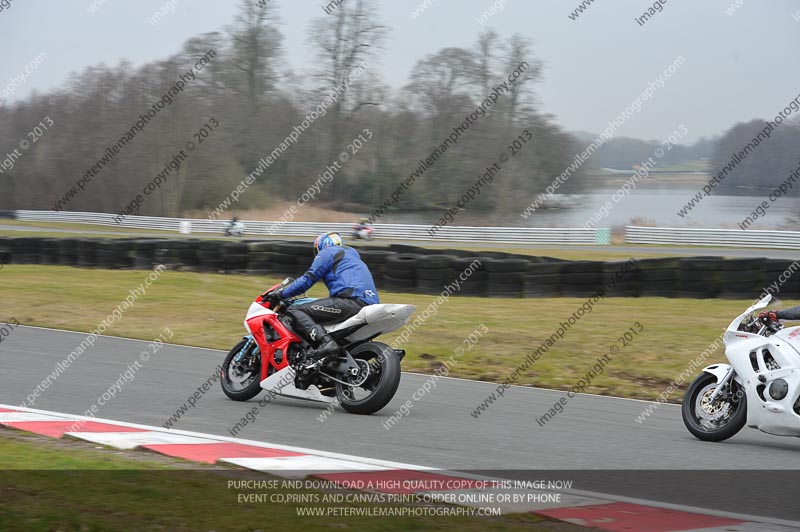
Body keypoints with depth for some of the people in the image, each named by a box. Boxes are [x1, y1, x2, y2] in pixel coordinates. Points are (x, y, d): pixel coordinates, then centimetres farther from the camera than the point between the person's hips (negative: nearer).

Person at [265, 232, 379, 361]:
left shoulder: (327, 253, 10)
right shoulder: (352, 254, 35)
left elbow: (308, 280, 2)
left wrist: (280, 294, 10)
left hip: (352, 300, -9)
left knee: (295, 311, -13)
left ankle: (326, 342, -34)